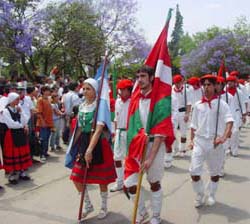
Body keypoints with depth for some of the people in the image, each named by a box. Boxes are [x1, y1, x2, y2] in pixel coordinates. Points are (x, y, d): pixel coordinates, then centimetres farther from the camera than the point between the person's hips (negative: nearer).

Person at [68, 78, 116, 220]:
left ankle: (104, 207, 30)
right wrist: (74, 147, 14)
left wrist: (90, 150, -31)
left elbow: (98, 129, -23)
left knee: (101, 179, 7)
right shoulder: (82, 106, 7)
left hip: (98, 144, -6)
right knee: (76, 178, 6)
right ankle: (88, 205, 27)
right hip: (83, 143, 7)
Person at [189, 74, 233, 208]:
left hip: (215, 142, -2)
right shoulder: (198, 105, 5)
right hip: (199, 141, 2)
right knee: (194, 171, -5)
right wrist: (192, 140, 8)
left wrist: (224, 137, -31)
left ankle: (211, 196, 34)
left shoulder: (221, 104, -5)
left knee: (214, 172, 13)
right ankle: (199, 195, 17)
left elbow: (229, 121, -17)